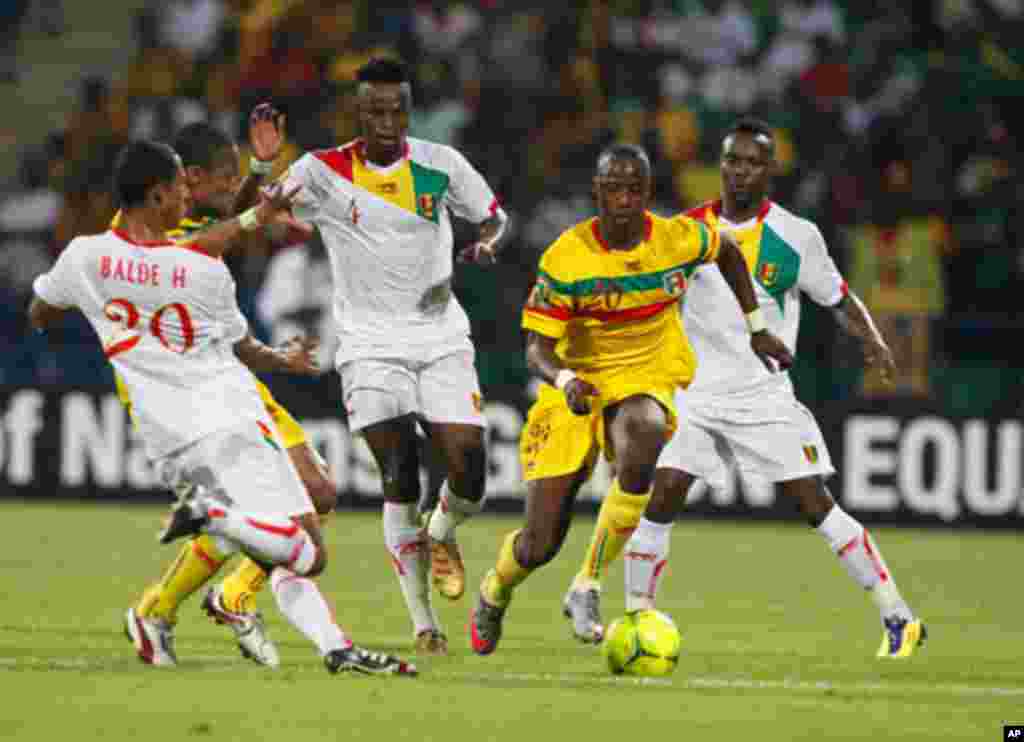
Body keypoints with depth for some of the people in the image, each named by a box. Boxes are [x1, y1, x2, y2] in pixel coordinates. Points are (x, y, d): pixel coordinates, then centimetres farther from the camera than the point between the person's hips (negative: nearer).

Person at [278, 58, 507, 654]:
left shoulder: (440, 163, 1)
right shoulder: (324, 171, -5)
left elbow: (493, 214, 14)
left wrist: (486, 244, -9)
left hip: (442, 339, 2)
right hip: (372, 345, -2)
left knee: (469, 477, -9)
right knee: (401, 480, -14)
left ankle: (441, 535, 28)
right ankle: (423, 621, -3)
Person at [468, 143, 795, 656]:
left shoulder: (678, 239, -8)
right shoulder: (566, 258, -15)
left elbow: (728, 253, 16)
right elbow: (537, 348, -16)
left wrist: (757, 329, 18)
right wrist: (564, 381, -37)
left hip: (645, 381, 1)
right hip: (577, 388, -1)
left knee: (641, 432, -40)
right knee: (539, 546, -6)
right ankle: (494, 594, 33)